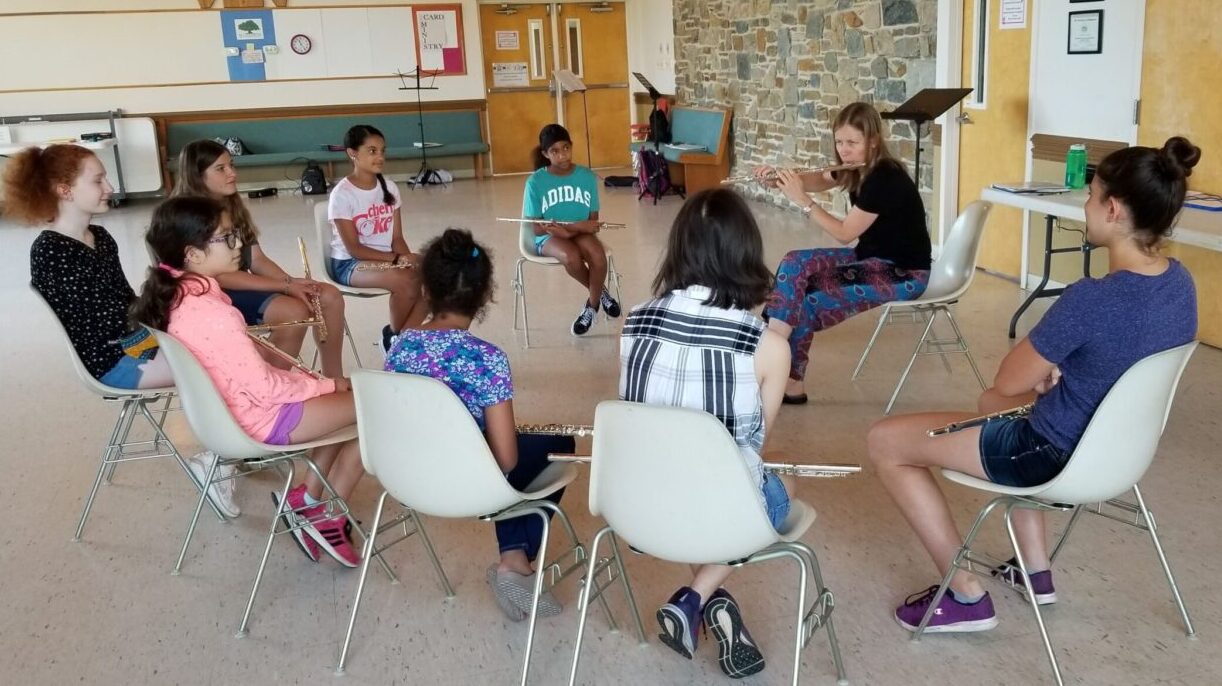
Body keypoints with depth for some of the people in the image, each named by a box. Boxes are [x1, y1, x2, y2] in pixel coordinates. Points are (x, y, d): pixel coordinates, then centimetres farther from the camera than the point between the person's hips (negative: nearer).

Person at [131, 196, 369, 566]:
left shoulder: (175, 295, -1)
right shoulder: (213, 314, -30)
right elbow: (265, 388, -24)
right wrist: (327, 384, -9)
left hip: (228, 406, 10)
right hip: (258, 417, -9)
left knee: (347, 396, 20)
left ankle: (308, 497, 22)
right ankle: (329, 518, 10)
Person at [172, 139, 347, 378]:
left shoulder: (233, 206, 10)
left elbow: (258, 260, 7)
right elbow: (221, 277, -21)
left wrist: (292, 281, -12)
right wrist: (285, 286, -22)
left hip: (244, 285, 9)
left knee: (330, 297, -6)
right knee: (294, 312, -30)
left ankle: (334, 381, 2)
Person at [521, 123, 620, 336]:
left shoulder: (587, 176, -3)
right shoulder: (536, 182, -9)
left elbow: (593, 221, -1)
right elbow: (536, 228, -10)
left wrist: (569, 229, -22)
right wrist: (579, 226, -22)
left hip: (581, 233, 2)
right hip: (549, 238, -2)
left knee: (598, 255, -32)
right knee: (571, 257, -35)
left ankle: (592, 305, -4)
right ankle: (599, 292, -3)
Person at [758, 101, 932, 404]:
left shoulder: (885, 178, -25)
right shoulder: (858, 168, 1)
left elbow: (844, 233, -21)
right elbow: (820, 181, 19)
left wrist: (801, 199, -20)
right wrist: (781, 179, 0)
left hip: (904, 274, -9)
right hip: (873, 258, 9)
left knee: (807, 303, -17)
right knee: (796, 264, -10)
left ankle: (790, 380, -1)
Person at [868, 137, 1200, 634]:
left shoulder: (1091, 300, -32)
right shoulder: (1179, 283, -6)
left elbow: (1010, 381, -18)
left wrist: (1043, 369, 1)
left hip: (1059, 458, -9)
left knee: (885, 442, 2)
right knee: (994, 405, 37)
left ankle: (966, 597, 9)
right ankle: (1036, 571, 35)